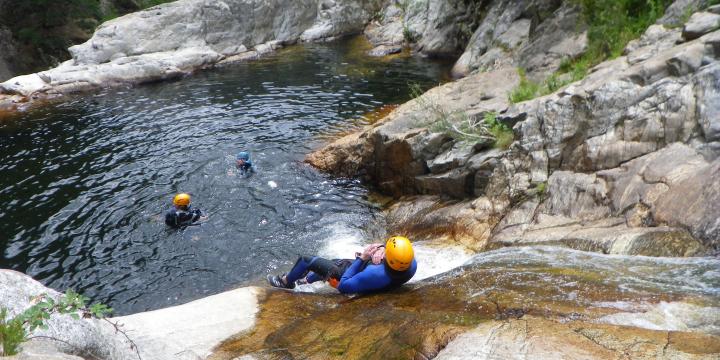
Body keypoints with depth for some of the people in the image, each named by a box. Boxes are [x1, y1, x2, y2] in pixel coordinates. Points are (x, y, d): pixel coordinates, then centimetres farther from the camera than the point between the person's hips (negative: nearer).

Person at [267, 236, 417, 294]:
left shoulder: (376, 275, -49)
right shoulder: (412, 264, -32)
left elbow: (343, 286, -34)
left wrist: (361, 258, -35)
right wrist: (380, 248, -26)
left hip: (347, 276, -7)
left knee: (305, 260, 8)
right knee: (334, 261, 33)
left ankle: (286, 282, 40)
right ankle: (306, 280, 62)